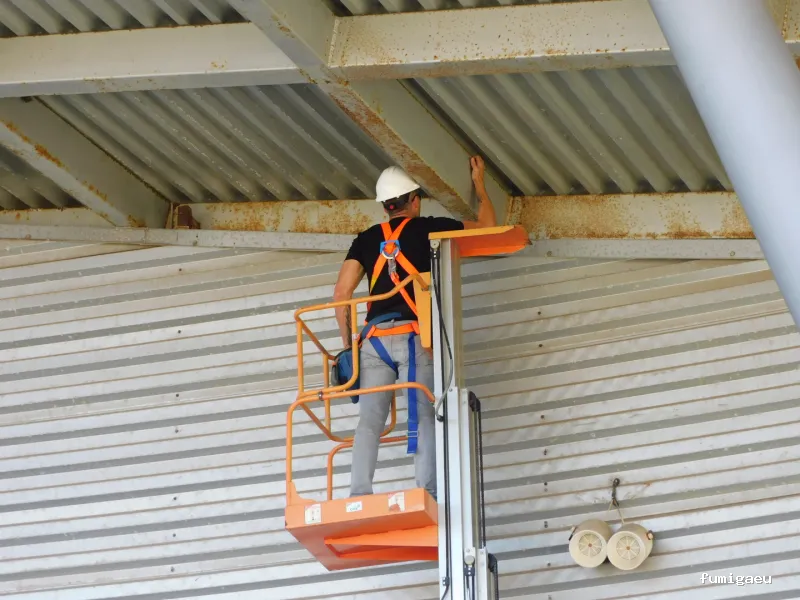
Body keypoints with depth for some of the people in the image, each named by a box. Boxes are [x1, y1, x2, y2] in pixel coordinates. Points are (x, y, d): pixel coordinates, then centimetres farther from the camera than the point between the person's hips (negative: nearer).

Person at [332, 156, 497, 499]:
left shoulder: (366, 239, 18)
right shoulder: (429, 227, 12)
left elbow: (341, 294, 10)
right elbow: (487, 227, 24)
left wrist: (348, 343, 18)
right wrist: (479, 184, 39)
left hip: (376, 338, 3)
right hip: (415, 335, -2)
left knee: (370, 419, -5)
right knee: (423, 416, -7)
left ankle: (358, 498, -18)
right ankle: (427, 494, -20)